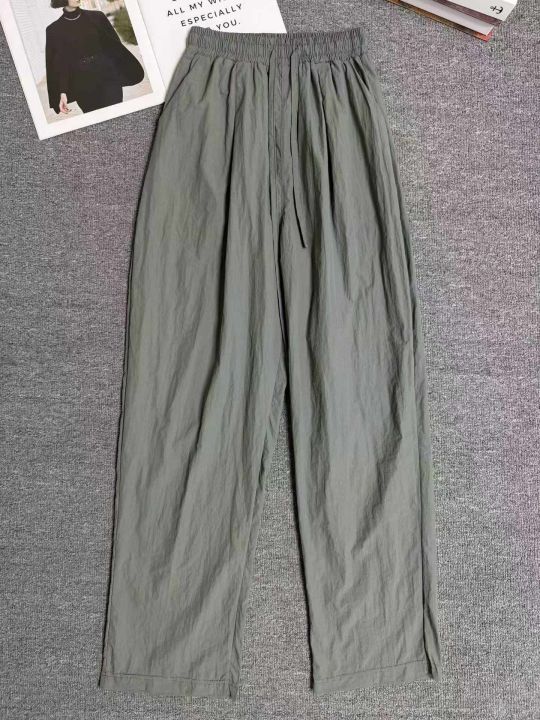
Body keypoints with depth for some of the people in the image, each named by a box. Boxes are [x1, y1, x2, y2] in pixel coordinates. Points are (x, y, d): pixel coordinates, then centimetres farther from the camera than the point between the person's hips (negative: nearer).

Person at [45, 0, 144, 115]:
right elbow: (59, 64, 0)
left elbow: (115, 46, 8)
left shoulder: (97, 17, 5)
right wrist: (62, 92, -11)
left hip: (107, 76, 1)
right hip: (83, 84, -1)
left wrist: (132, 72, 4)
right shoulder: (54, 30, 1)